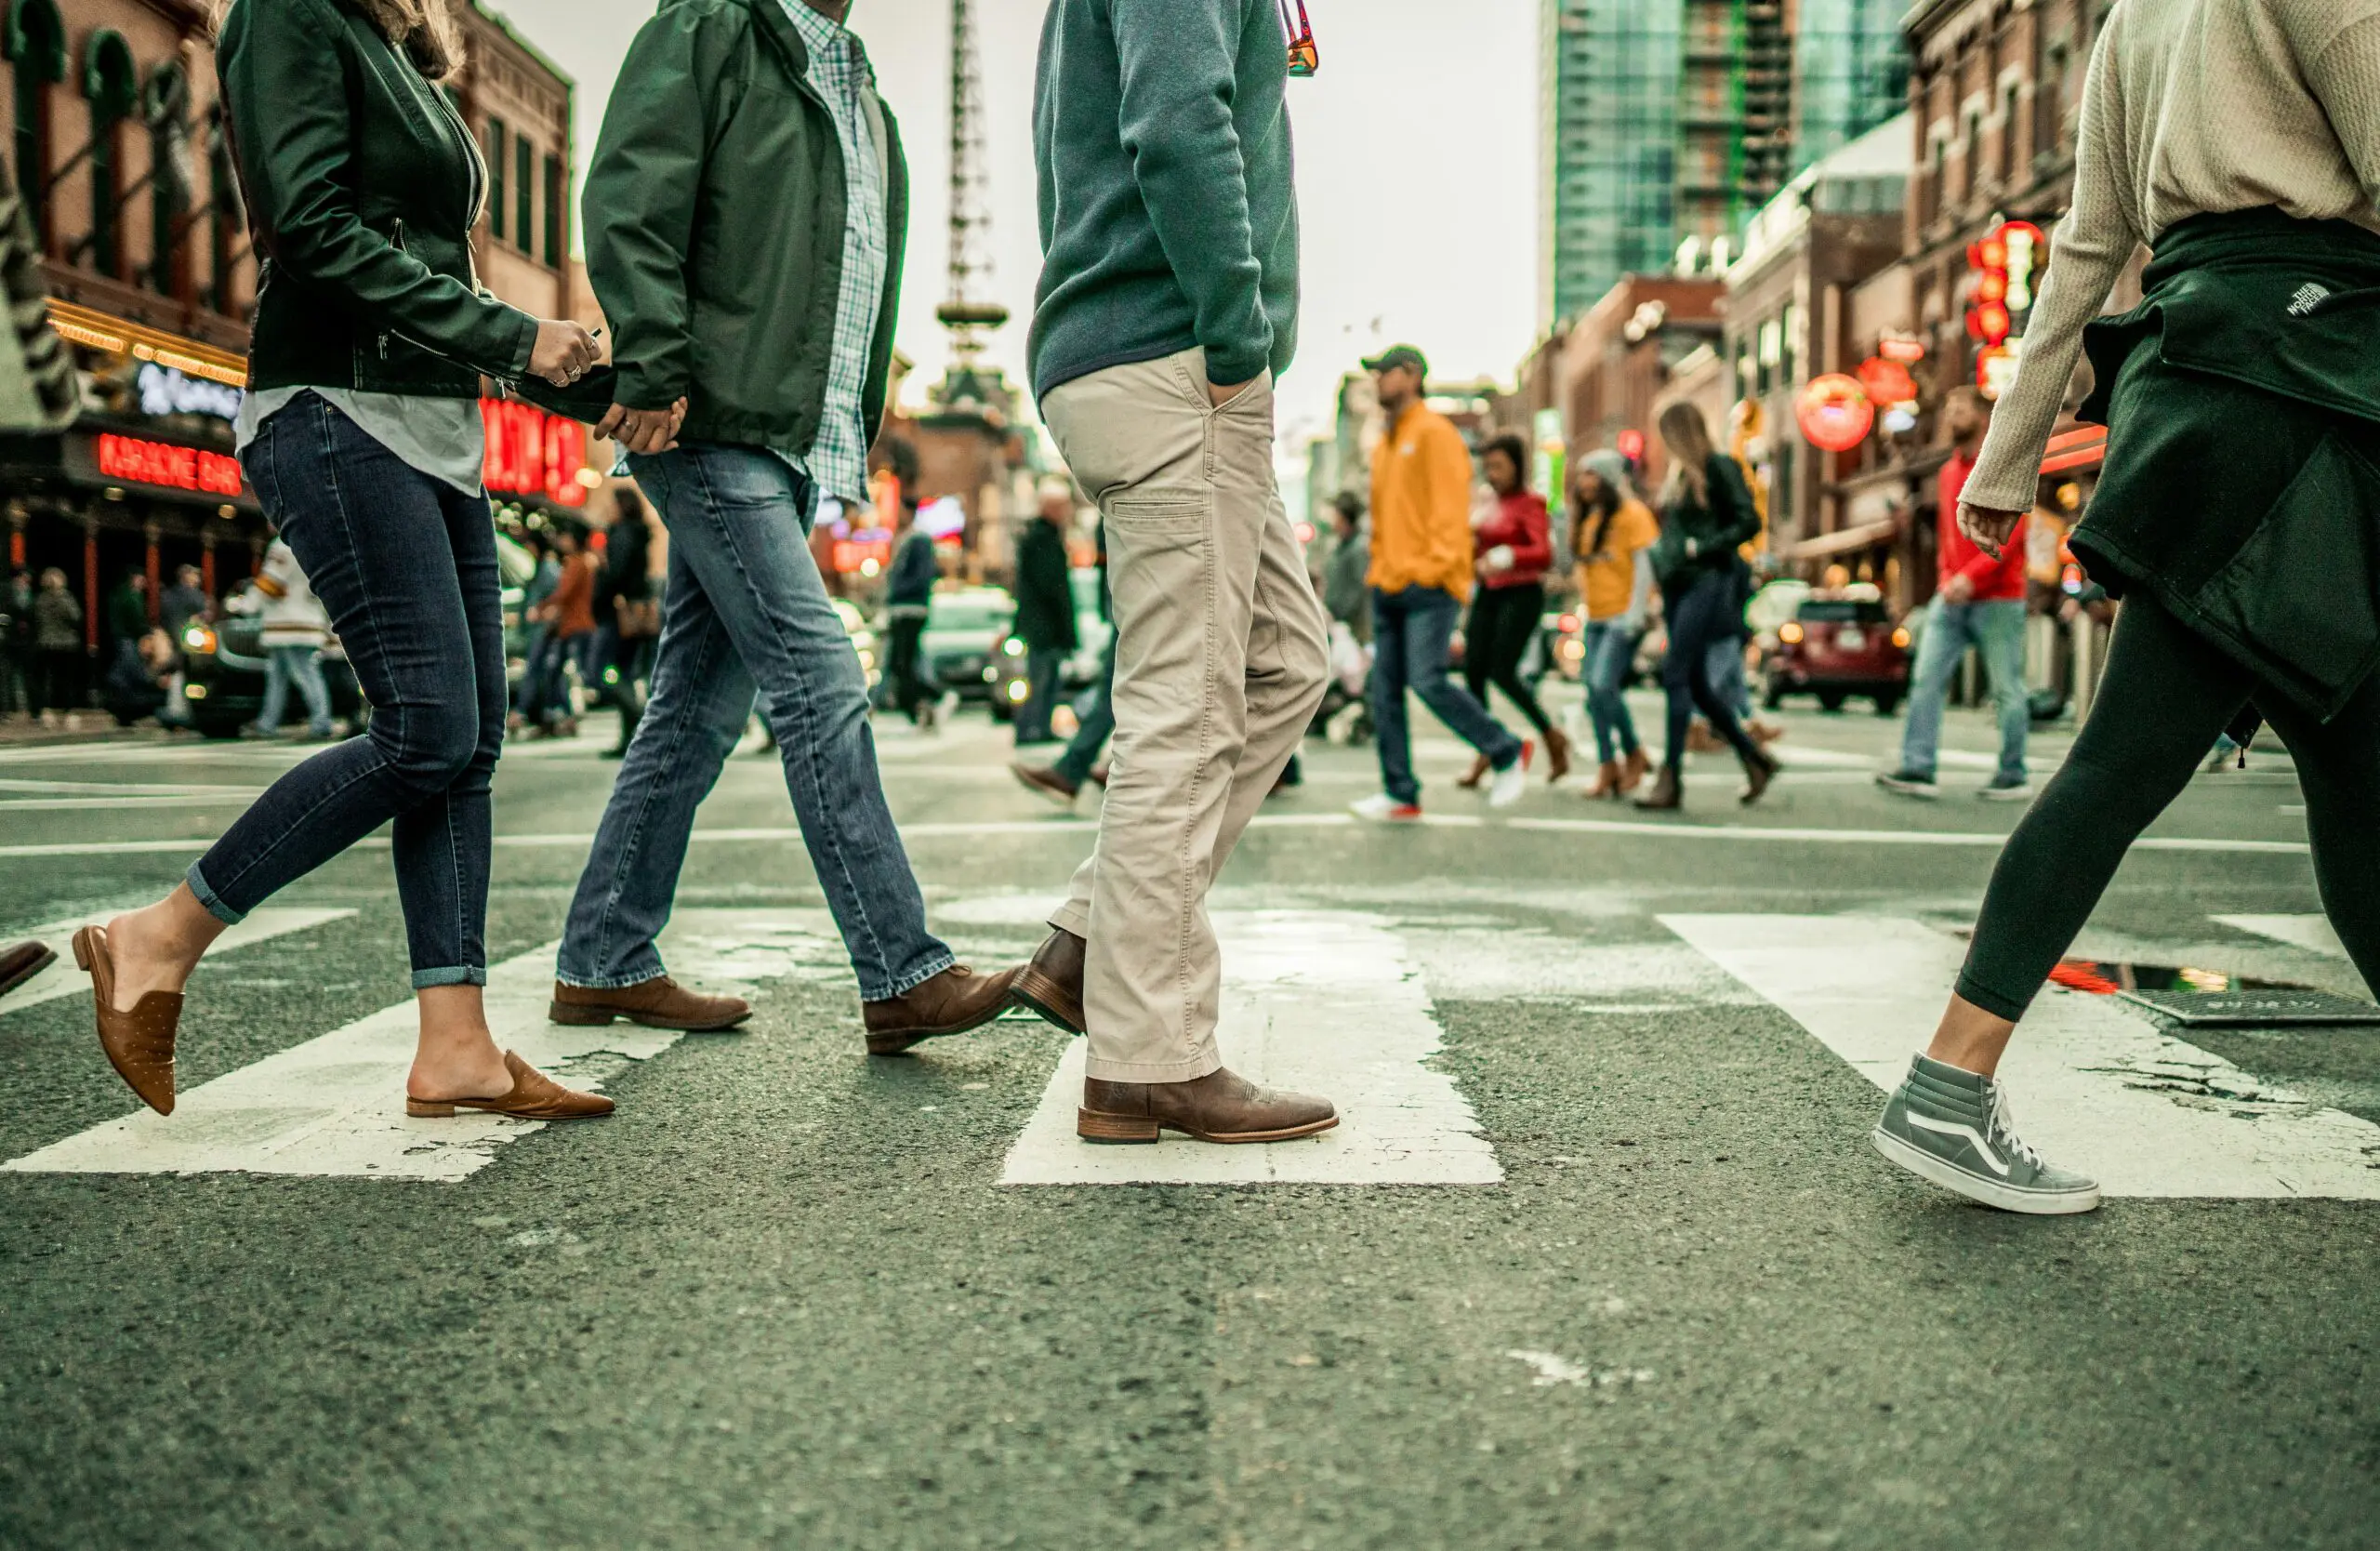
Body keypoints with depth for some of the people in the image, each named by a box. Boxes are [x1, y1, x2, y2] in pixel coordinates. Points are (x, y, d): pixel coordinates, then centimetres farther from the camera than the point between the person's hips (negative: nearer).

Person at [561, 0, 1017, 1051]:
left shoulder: (859, 92, 24)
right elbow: (628, 208, -10)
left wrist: (854, 440, 18)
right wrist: (655, 374, -19)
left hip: (793, 445, 8)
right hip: (710, 428, -8)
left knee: (701, 707, 9)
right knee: (822, 687, -13)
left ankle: (603, 964, 18)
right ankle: (904, 977, -10)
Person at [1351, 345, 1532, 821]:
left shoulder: (1435, 433, -4)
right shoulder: (1384, 445, 21)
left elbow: (1450, 506, -12)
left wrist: (1437, 566, -20)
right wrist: (1378, 567, 14)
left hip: (1428, 584, -8)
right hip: (1387, 585, 8)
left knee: (1427, 680, -15)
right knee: (1385, 689, 3)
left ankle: (1509, 752, 3)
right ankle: (1400, 794, 8)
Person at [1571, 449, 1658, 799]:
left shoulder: (1631, 513, -7)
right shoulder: (1588, 517, 16)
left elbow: (1646, 563, -12)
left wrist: (1635, 612, -16)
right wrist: (1584, 609, 11)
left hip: (1623, 616, -8)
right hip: (1595, 619, 8)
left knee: (1604, 684, -17)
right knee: (1593, 693, 2)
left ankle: (1634, 755, 1)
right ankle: (1607, 767, 8)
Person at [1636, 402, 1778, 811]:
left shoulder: (1719, 467, -6)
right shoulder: (1681, 474, 19)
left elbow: (1749, 521, -13)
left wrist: (1702, 547, -17)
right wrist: (1662, 559, 9)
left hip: (1708, 582, -9)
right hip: (1679, 584, 9)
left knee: (1676, 675, -13)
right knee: (1695, 684, 8)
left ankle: (1671, 779, -11)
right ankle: (1755, 759, 20)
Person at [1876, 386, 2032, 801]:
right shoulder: (1949, 472, 16)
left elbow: (2010, 534, -15)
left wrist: (1970, 577, -24)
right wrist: (1946, 578, 7)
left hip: (1997, 600, -6)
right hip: (1951, 598, 6)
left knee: (2007, 690, 1)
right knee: (1926, 679, -5)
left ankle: (2014, 776, 9)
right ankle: (1918, 768, -8)